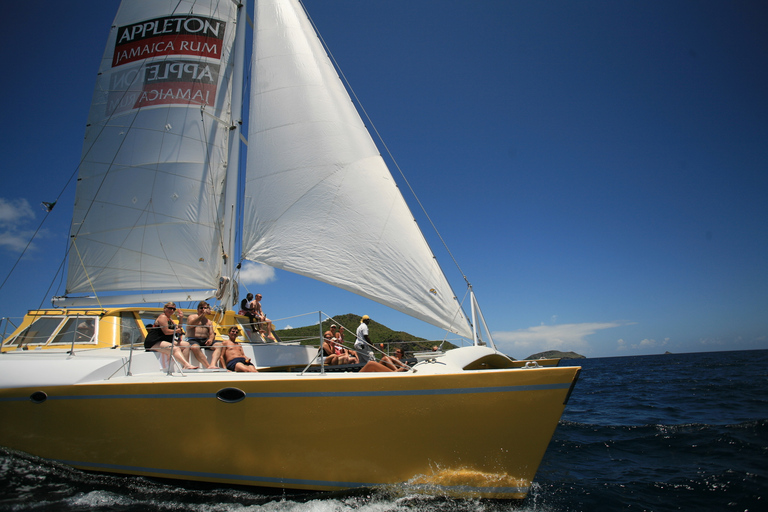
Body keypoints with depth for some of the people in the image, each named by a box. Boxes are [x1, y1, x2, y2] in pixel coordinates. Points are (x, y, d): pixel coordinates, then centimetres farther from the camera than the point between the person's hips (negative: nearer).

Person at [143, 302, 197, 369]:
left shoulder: (170, 320, 21)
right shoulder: (163, 317, -9)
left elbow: (178, 329, 22)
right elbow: (166, 332, -19)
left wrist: (181, 319, 12)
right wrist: (176, 331, -2)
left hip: (165, 341, 11)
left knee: (186, 345, 3)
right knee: (175, 349, -34)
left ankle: (185, 365, -11)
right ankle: (187, 365, -56)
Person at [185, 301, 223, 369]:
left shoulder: (209, 321, 25)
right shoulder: (192, 316, 13)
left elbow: (212, 334, 14)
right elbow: (191, 325, -11)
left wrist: (211, 339, -11)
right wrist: (203, 314, -17)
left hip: (205, 340, 4)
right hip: (193, 340, -4)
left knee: (219, 345, -24)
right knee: (195, 347, -39)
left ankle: (213, 364, -46)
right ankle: (208, 366, -45)